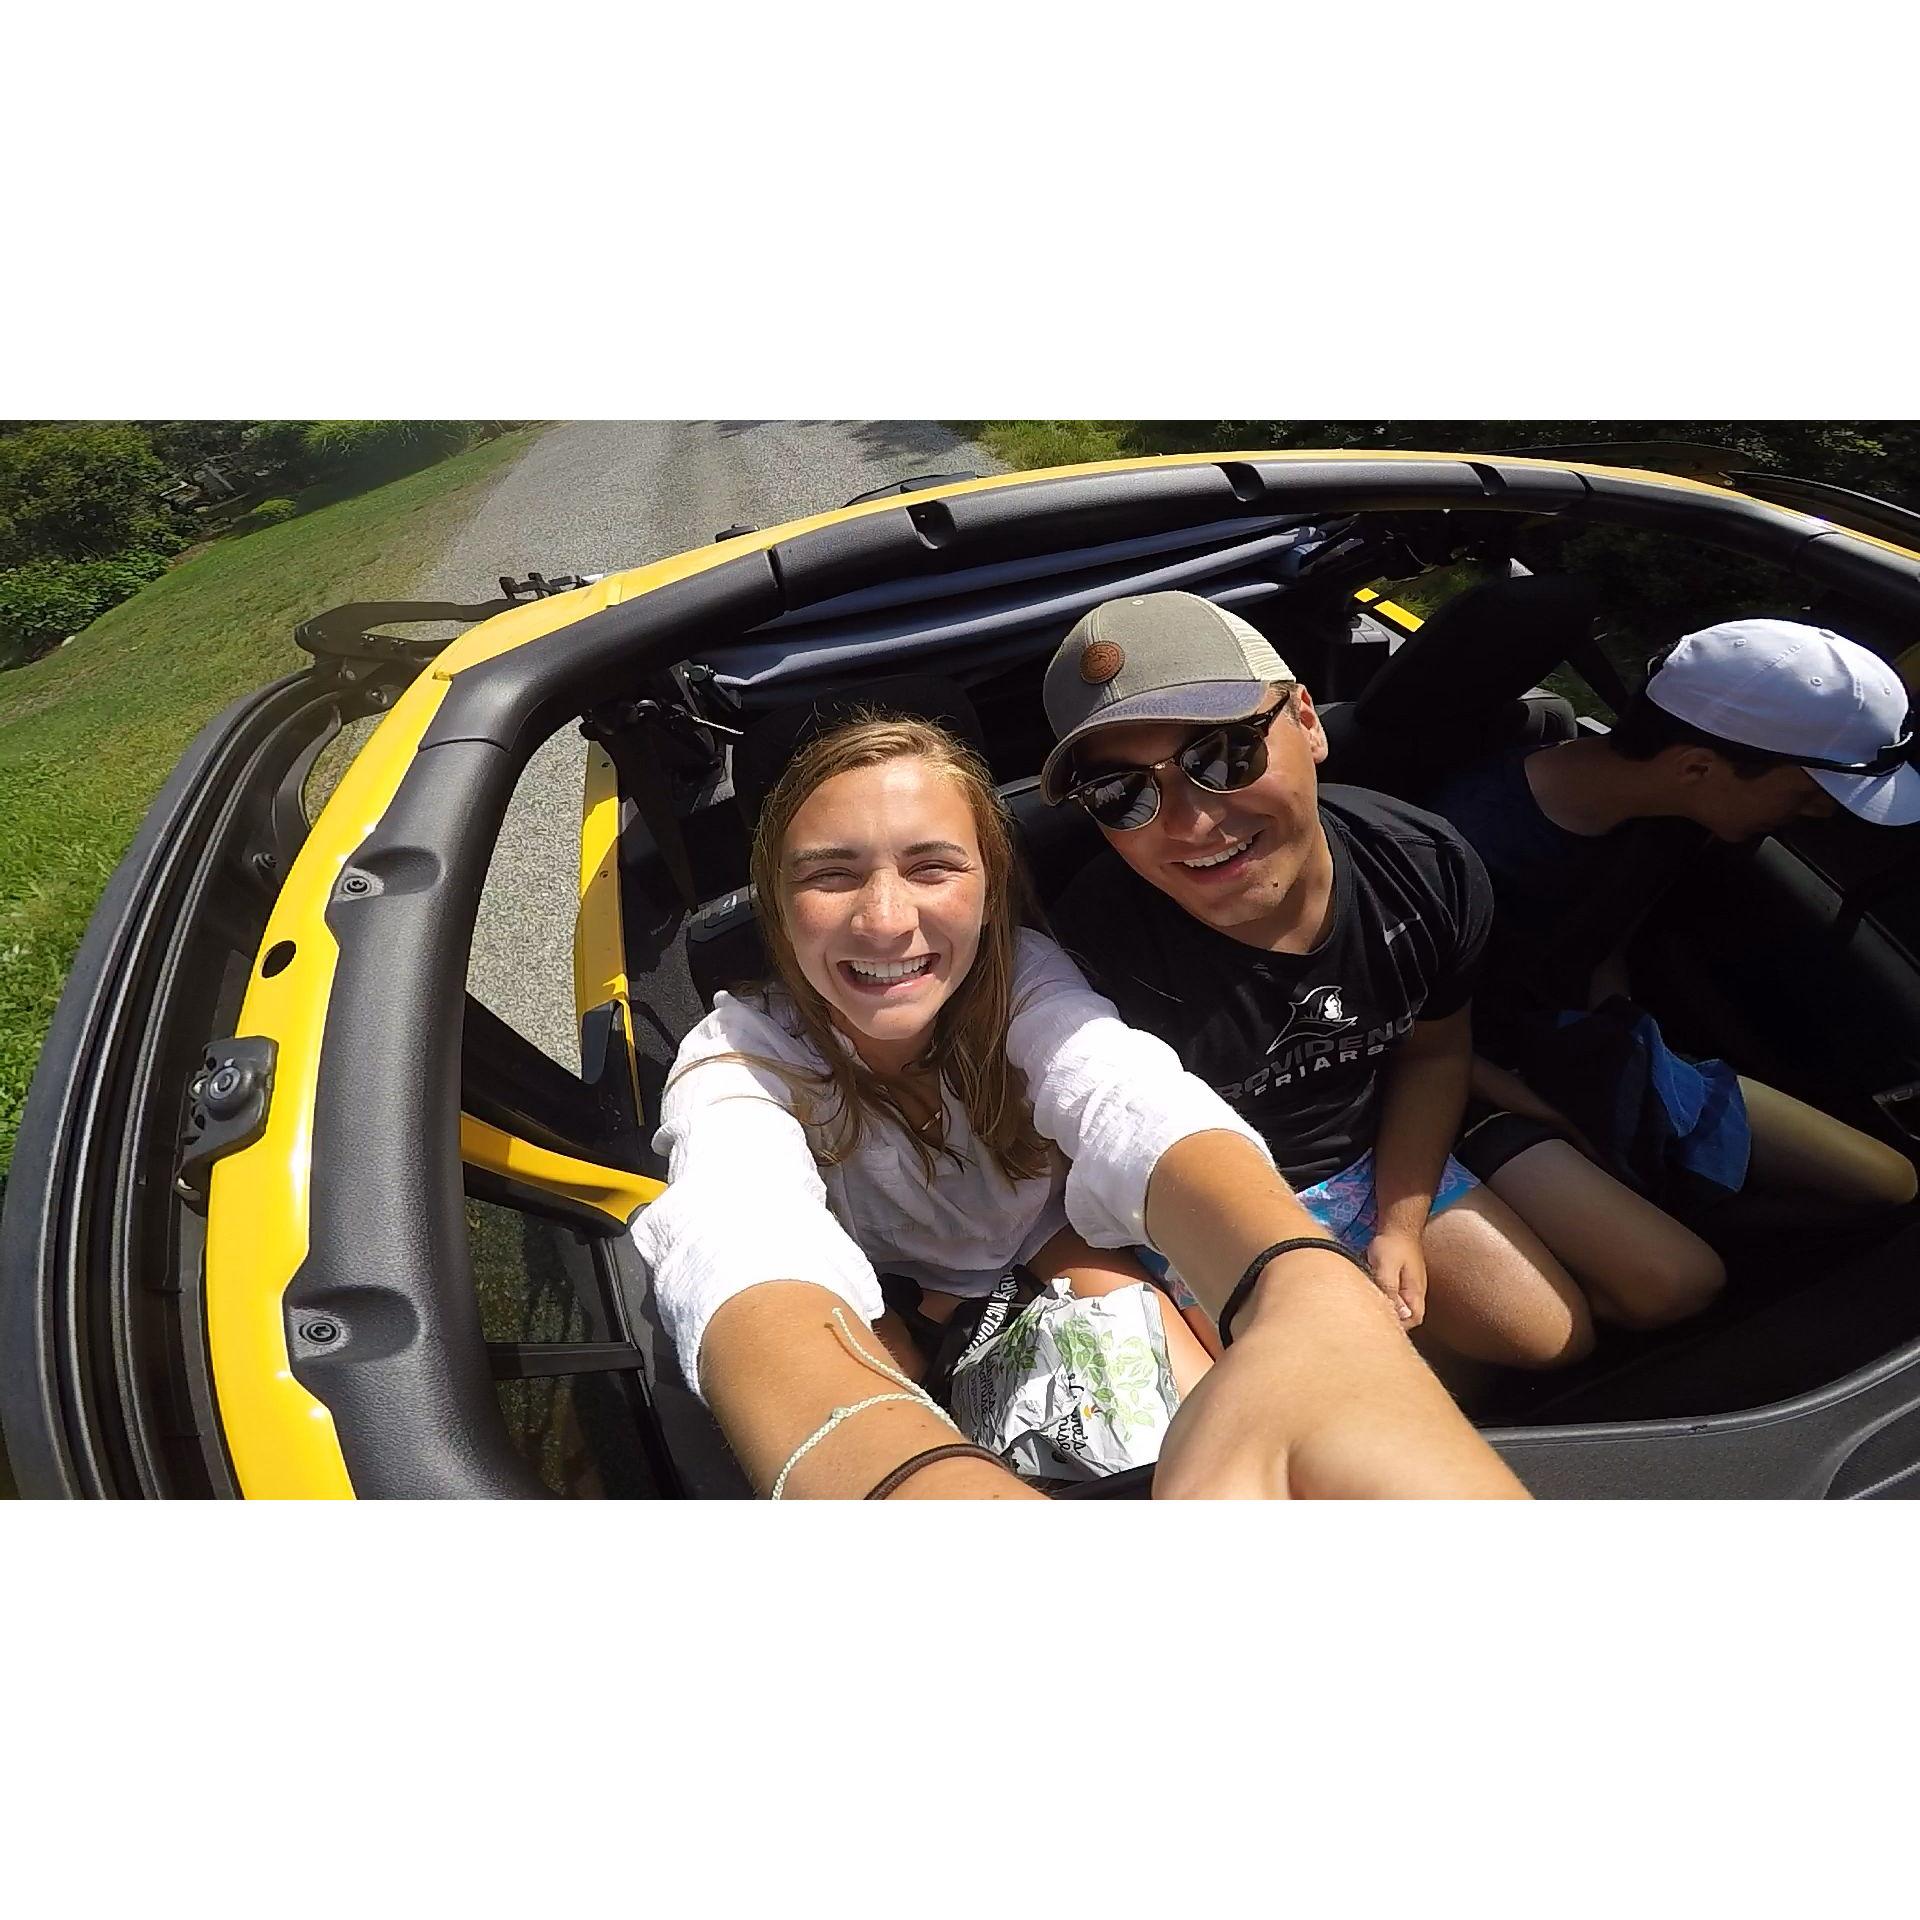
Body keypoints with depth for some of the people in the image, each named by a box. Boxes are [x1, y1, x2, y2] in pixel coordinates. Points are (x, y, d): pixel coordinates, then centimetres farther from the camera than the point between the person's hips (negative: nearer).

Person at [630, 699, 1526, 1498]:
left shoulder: (1021, 976, -26)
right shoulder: (738, 1059, -30)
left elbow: (1137, 1105, -47)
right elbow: (741, 1240, -51)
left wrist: (1303, 1295, -70)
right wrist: (921, 1479, -74)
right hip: (884, 1308, 1)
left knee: (1102, 1277, -29)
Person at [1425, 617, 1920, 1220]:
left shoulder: (1669, 809, -4)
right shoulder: (1480, 845, -30)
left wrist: (1617, 1052, -3)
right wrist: (1562, 1116, -19)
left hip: (1596, 1064, 8)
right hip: (1499, 1083, -8)